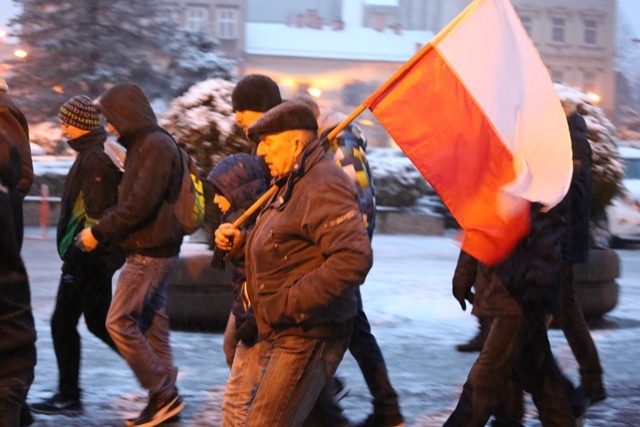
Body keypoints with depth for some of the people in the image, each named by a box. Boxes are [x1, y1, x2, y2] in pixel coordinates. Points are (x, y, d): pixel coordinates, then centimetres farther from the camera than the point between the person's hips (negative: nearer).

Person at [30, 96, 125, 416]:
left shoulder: (93, 159, -17)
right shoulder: (101, 152, 14)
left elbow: (96, 215, -24)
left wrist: (84, 246, -21)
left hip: (88, 256, -10)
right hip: (96, 256, 10)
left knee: (63, 324, -2)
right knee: (98, 321, 16)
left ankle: (68, 397, 4)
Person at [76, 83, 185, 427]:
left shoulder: (156, 146, -17)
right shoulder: (144, 145, 14)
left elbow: (140, 204, -24)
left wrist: (99, 233, -17)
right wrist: (103, 230, 7)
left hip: (150, 253, -10)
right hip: (152, 251, 10)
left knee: (119, 322, -8)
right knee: (152, 324, 11)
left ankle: (164, 393, -5)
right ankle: (164, 399, 15)